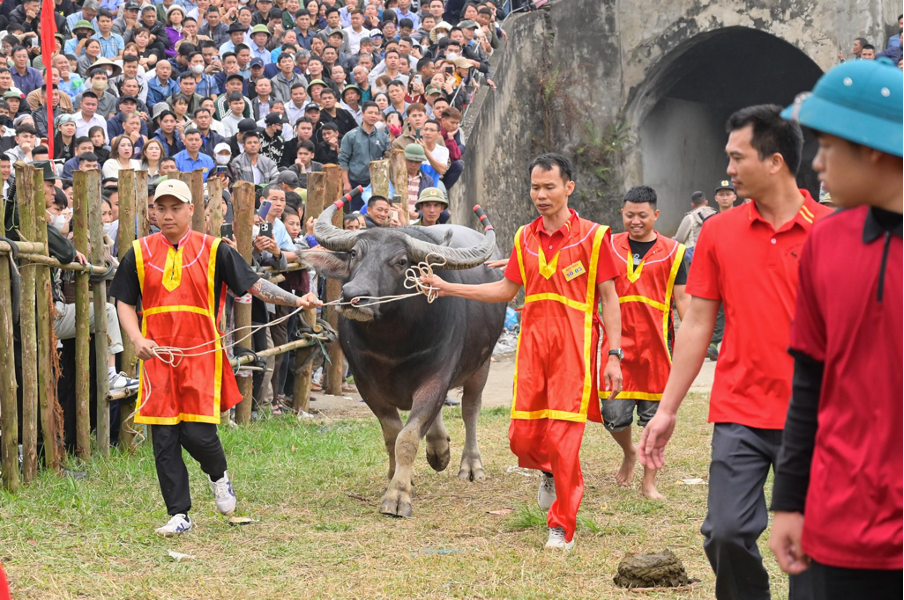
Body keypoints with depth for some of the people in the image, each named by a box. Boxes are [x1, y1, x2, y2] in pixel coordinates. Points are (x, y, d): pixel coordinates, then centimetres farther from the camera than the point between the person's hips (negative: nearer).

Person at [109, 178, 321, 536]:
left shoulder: (214, 250, 4)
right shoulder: (140, 253, 8)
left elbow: (254, 285, 5)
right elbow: (124, 303, 11)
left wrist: (296, 300, -6)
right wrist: (137, 340, -6)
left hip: (201, 355, -2)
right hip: (157, 356, 2)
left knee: (198, 433, -10)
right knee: (164, 439, 0)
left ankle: (218, 475, 24)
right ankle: (179, 515, 10)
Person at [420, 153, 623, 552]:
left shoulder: (592, 236, -2)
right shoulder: (525, 239, 12)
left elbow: (609, 298, -1)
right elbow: (507, 290, 21)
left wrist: (614, 356, -7)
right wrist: (446, 288, 17)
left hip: (573, 349, -4)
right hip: (532, 345, 5)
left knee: (563, 440, -8)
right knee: (523, 437, 0)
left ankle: (563, 528, 5)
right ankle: (550, 471, 36)